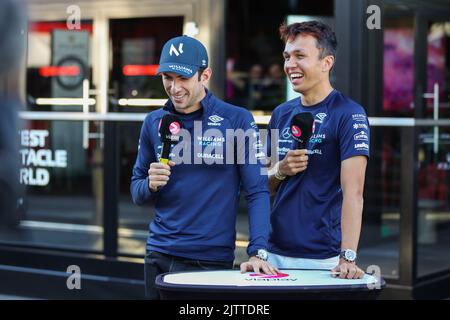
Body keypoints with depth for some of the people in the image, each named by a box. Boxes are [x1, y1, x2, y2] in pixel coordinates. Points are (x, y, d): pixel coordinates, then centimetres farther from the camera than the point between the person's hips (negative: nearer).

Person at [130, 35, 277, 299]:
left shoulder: (238, 120, -7)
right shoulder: (154, 122, 5)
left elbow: (257, 192, -10)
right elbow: (137, 193, 11)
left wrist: (258, 252, -20)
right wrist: (151, 185, -12)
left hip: (211, 259, -4)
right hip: (159, 255, 4)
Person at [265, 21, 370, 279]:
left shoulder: (349, 114, -9)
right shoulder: (282, 114, 10)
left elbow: (352, 192, -17)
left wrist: (348, 258, -25)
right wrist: (281, 170, -5)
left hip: (323, 258, -5)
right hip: (277, 253, 6)